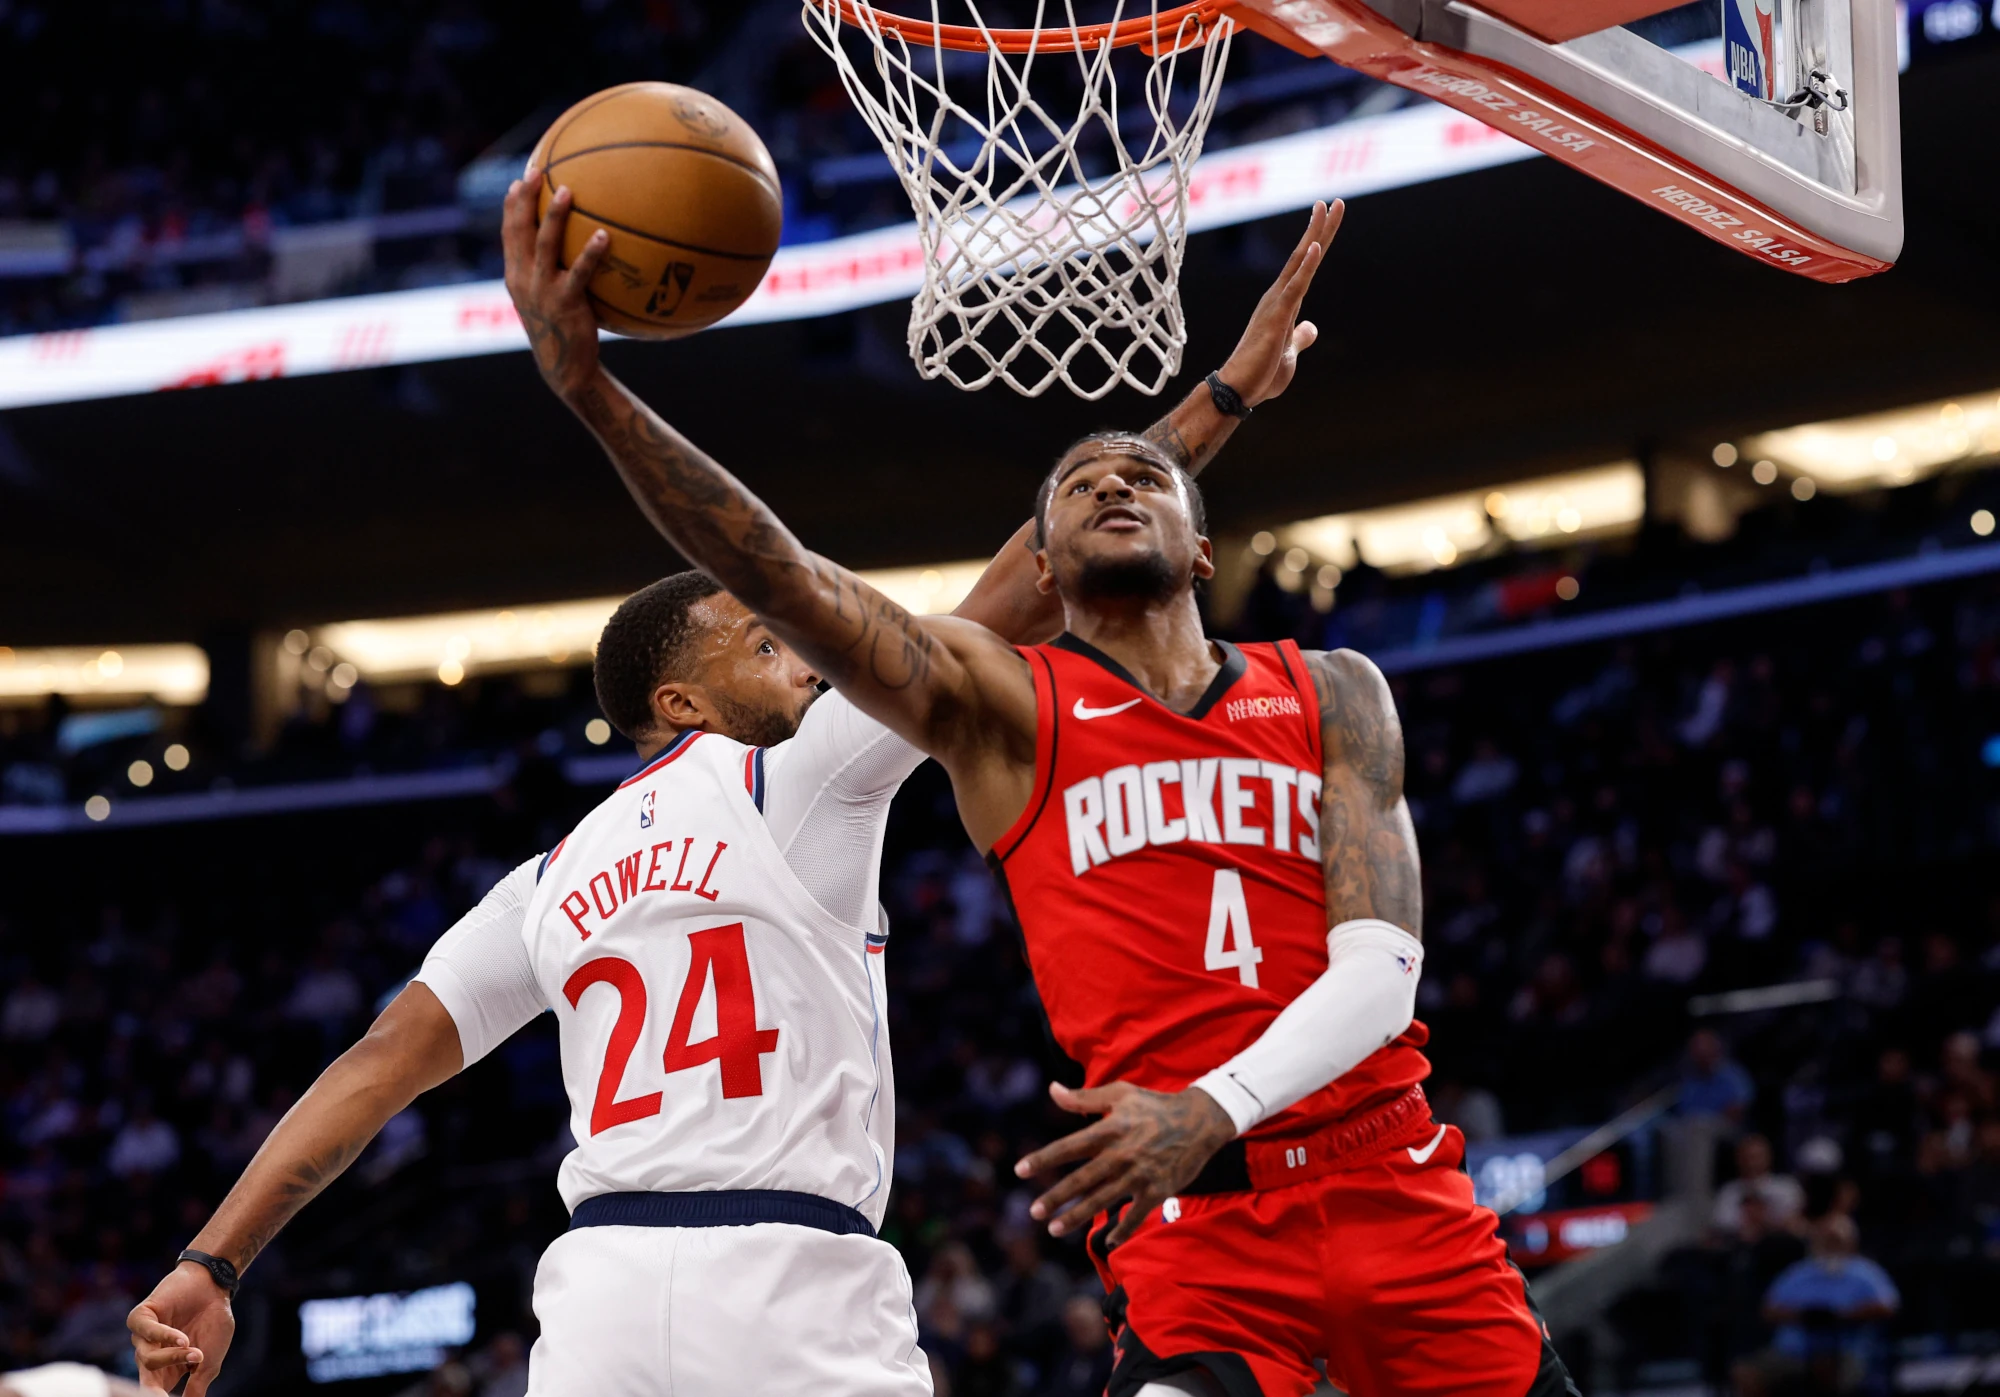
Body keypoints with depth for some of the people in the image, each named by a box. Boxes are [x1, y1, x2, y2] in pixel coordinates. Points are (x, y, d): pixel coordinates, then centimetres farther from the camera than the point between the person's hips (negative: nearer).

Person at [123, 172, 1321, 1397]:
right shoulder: (796, 778, 6)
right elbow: (1017, 603, 5)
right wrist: (1224, 394, 9)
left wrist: (213, 1264, 11)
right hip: (793, 1285, -5)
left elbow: (382, 1062, 13)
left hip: (603, 1286, 5)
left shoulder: (554, 880, 20)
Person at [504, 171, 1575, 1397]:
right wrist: (589, 387, -24)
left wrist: (1215, 1109, -21)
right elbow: (782, 580, -10)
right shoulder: (1003, 705, 6)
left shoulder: (1331, 695, 10)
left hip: (1392, 1191, 3)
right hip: (1192, 1222, -3)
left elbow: (1381, 969, -2)